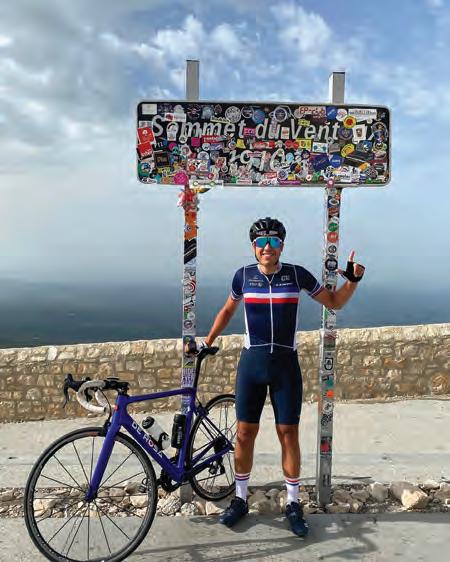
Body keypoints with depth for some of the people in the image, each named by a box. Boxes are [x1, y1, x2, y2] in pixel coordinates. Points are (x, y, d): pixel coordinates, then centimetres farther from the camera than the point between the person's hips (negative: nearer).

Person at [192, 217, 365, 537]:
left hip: (286, 365, -1)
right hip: (252, 363, 1)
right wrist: (207, 343, 15)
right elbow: (227, 311, 15)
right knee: (245, 433, 7)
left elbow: (334, 302, 6)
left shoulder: (297, 274, -3)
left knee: (289, 434, 5)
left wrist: (353, 280, -10)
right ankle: (240, 500, 26)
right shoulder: (243, 276, 0)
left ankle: (293, 504, 24)